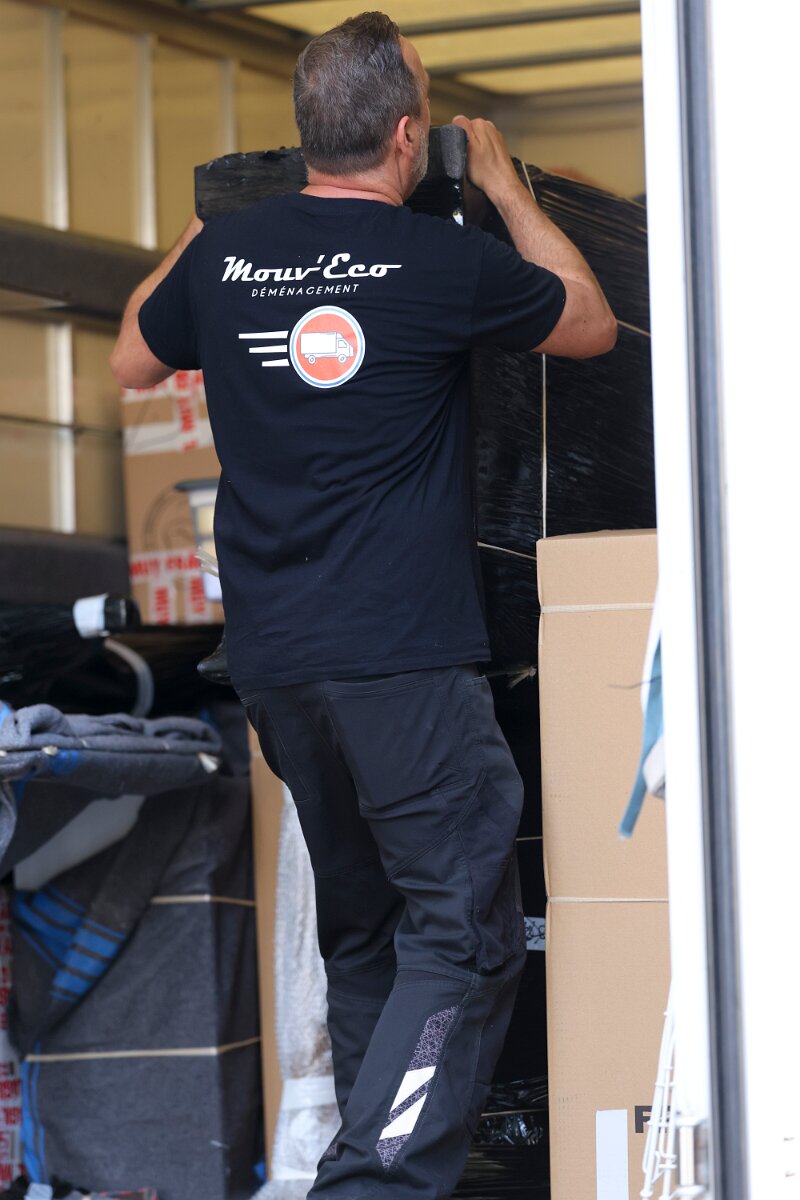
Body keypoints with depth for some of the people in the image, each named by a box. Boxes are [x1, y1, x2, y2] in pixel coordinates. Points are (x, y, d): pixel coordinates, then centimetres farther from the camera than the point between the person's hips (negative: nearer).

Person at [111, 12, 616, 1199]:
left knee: (358, 926, 18)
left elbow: (132, 361, 27)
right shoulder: (444, 263, -9)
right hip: (403, 656, -6)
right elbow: (591, 324, 10)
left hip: (270, 656, 6)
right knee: (461, 934, -5)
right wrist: (504, 186, 20)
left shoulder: (226, 254, 5)